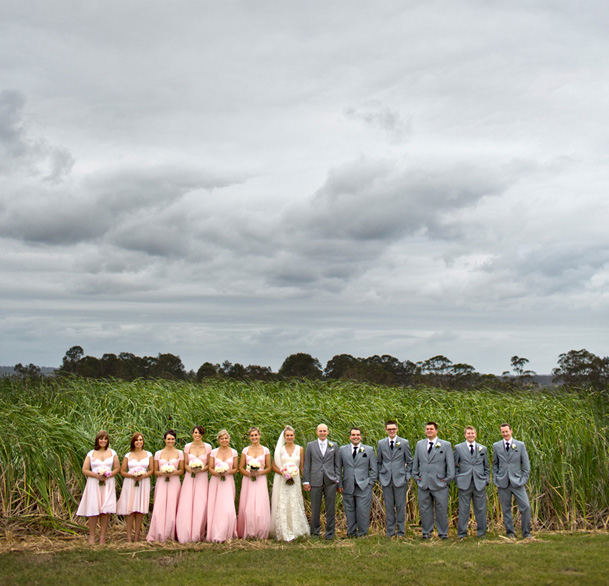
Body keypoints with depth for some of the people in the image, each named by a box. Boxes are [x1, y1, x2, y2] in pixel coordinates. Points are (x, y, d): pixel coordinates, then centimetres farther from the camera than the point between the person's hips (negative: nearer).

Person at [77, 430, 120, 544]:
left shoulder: (112, 453, 11)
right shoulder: (91, 454, 7)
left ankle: (102, 536, 1)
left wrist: (109, 475, -9)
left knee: (105, 510, -3)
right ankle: (92, 536, 2)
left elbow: (117, 468, 9)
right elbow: (84, 470, 1)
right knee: (93, 510, -4)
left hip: (108, 483, 1)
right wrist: (97, 475, -13)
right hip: (94, 483, -1)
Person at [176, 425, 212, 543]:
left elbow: (209, 464, 6)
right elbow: (185, 464, 9)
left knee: (200, 505, -7)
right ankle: (186, 535, 1)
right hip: (189, 477, 1)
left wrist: (201, 469, -12)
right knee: (186, 506, -6)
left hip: (202, 477, -1)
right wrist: (191, 470, -11)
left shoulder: (207, 447, 3)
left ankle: (198, 535, 4)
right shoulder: (187, 447, 6)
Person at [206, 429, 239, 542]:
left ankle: (226, 535, 1)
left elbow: (235, 469, 7)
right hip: (215, 482, 0)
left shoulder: (234, 452, 6)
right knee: (215, 508, -3)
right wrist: (217, 473, -15)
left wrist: (227, 472, -12)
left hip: (228, 482, 0)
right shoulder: (213, 452, 6)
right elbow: (210, 468, 4)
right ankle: (215, 534, 5)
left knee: (228, 509, -9)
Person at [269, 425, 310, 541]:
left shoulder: (300, 449, 7)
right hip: (281, 482, -1)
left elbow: (302, 467, 10)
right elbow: (274, 466, 4)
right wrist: (283, 473, -12)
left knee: (294, 505, -2)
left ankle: (295, 531, 7)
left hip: (295, 481, 1)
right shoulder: (280, 449, 4)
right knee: (282, 506, -4)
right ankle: (283, 533, 0)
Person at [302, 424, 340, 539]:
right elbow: (306, 465, 7)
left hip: (330, 482, 1)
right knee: (315, 509, 3)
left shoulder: (334, 446, 10)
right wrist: (306, 481, 1)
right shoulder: (310, 445, 8)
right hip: (315, 481, 0)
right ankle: (315, 532, 16)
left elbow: (337, 464, 11)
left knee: (331, 509, 3)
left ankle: (330, 533, 13)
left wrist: (337, 480, 3)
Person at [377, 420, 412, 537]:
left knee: (400, 506, 1)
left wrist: (407, 476, 0)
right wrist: (380, 477, 6)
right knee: (389, 507, 5)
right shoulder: (381, 443, 8)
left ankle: (401, 531, 12)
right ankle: (390, 532, 13)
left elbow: (409, 461, 7)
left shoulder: (404, 443, 3)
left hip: (400, 479, -1)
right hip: (386, 480, 2)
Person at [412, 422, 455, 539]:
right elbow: (415, 462, 18)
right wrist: (416, 477, 10)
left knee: (441, 509, 1)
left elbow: (450, 463, 2)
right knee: (425, 509, 7)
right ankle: (426, 532, 17)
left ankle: (443, 533, 13)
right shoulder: (419, 444, 12)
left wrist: (448, 479, -3)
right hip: (423, 484, 3)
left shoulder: (446, 445, 3)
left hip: (439, 484, -3)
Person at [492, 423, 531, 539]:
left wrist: (524, 478, -2)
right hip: (503, 482, 1)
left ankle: (526, 532, 5)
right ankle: (510, 532, 16)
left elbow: (526, 463, 6)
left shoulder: (520, 445, 4)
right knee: (506, 509, 5)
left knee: (525, 506, -8)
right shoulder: (496, 446, 8)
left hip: (517, 481, -1)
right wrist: (495, 479, 6)